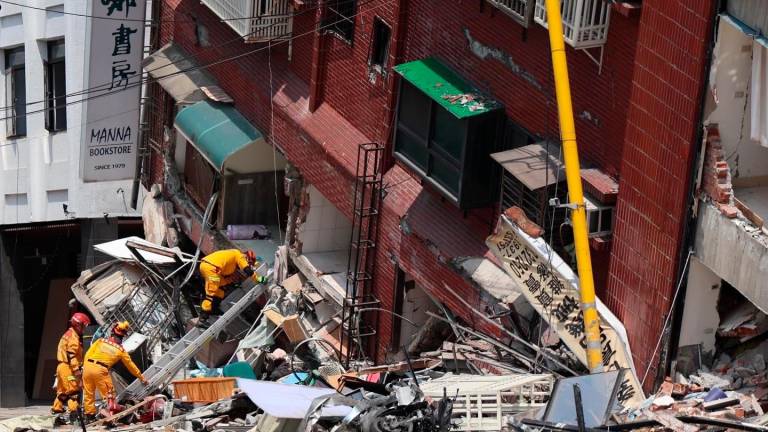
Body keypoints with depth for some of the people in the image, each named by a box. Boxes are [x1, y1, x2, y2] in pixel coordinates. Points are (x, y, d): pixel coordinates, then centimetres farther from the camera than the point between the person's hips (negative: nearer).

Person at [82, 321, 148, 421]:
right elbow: (130, 365, 18)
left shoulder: (101, 341, 10)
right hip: (101, 370, -3)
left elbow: (88, 354, 6)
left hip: (88, 365, 3)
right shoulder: (121, 350, 8)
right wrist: (141, 378, 29)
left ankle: (89, 415, 19)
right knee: (109, 393, 9)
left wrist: (85, 366, 13)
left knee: (88, 393, 13)